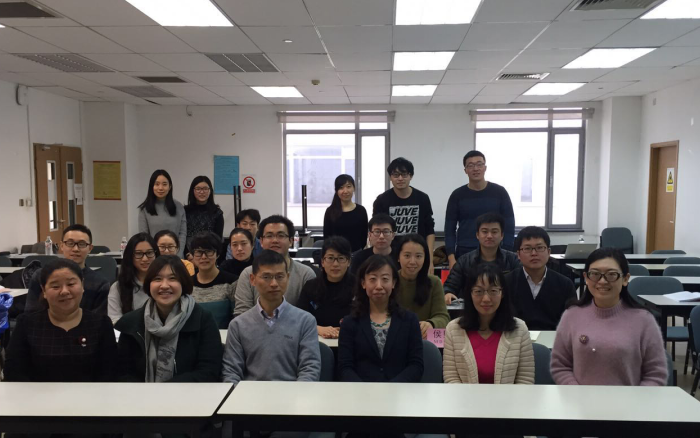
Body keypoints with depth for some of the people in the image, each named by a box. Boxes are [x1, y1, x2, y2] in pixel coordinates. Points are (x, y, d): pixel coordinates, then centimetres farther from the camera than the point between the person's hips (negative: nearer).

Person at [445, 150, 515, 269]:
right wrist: (451, 259, -7)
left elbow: (509, 226, 2)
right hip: (464, 255, 0)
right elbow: (450, 229, 3)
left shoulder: (499, 192, 1)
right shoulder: (457, 196, 3)